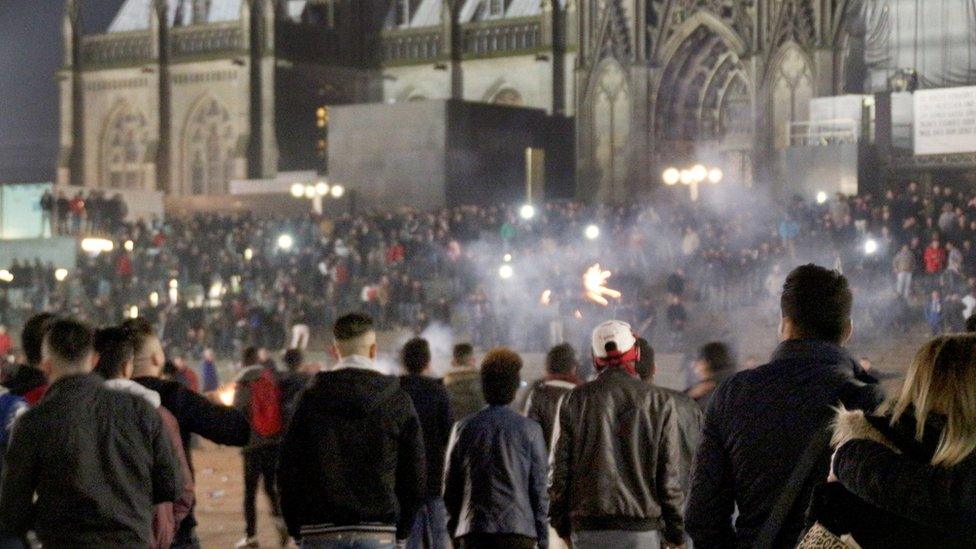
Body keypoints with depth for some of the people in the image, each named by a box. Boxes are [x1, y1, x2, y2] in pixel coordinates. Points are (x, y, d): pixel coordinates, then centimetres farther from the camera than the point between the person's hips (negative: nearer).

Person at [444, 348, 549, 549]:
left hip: (473, 531, 2)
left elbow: (450, 487, 8)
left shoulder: (464, 428, 5)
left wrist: (454, 532, 18)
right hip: (519, 530, -2)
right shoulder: (529, 430, 0)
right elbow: (539, 487, 0)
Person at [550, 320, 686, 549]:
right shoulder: (659, 402, 1)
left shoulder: (576, 400, 4)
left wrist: (561, 522, 12)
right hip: (642, 525, -1)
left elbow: (560, 467, 4)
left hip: (589, 527, 1)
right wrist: (676, 530, 8)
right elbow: (669, 475, 1)